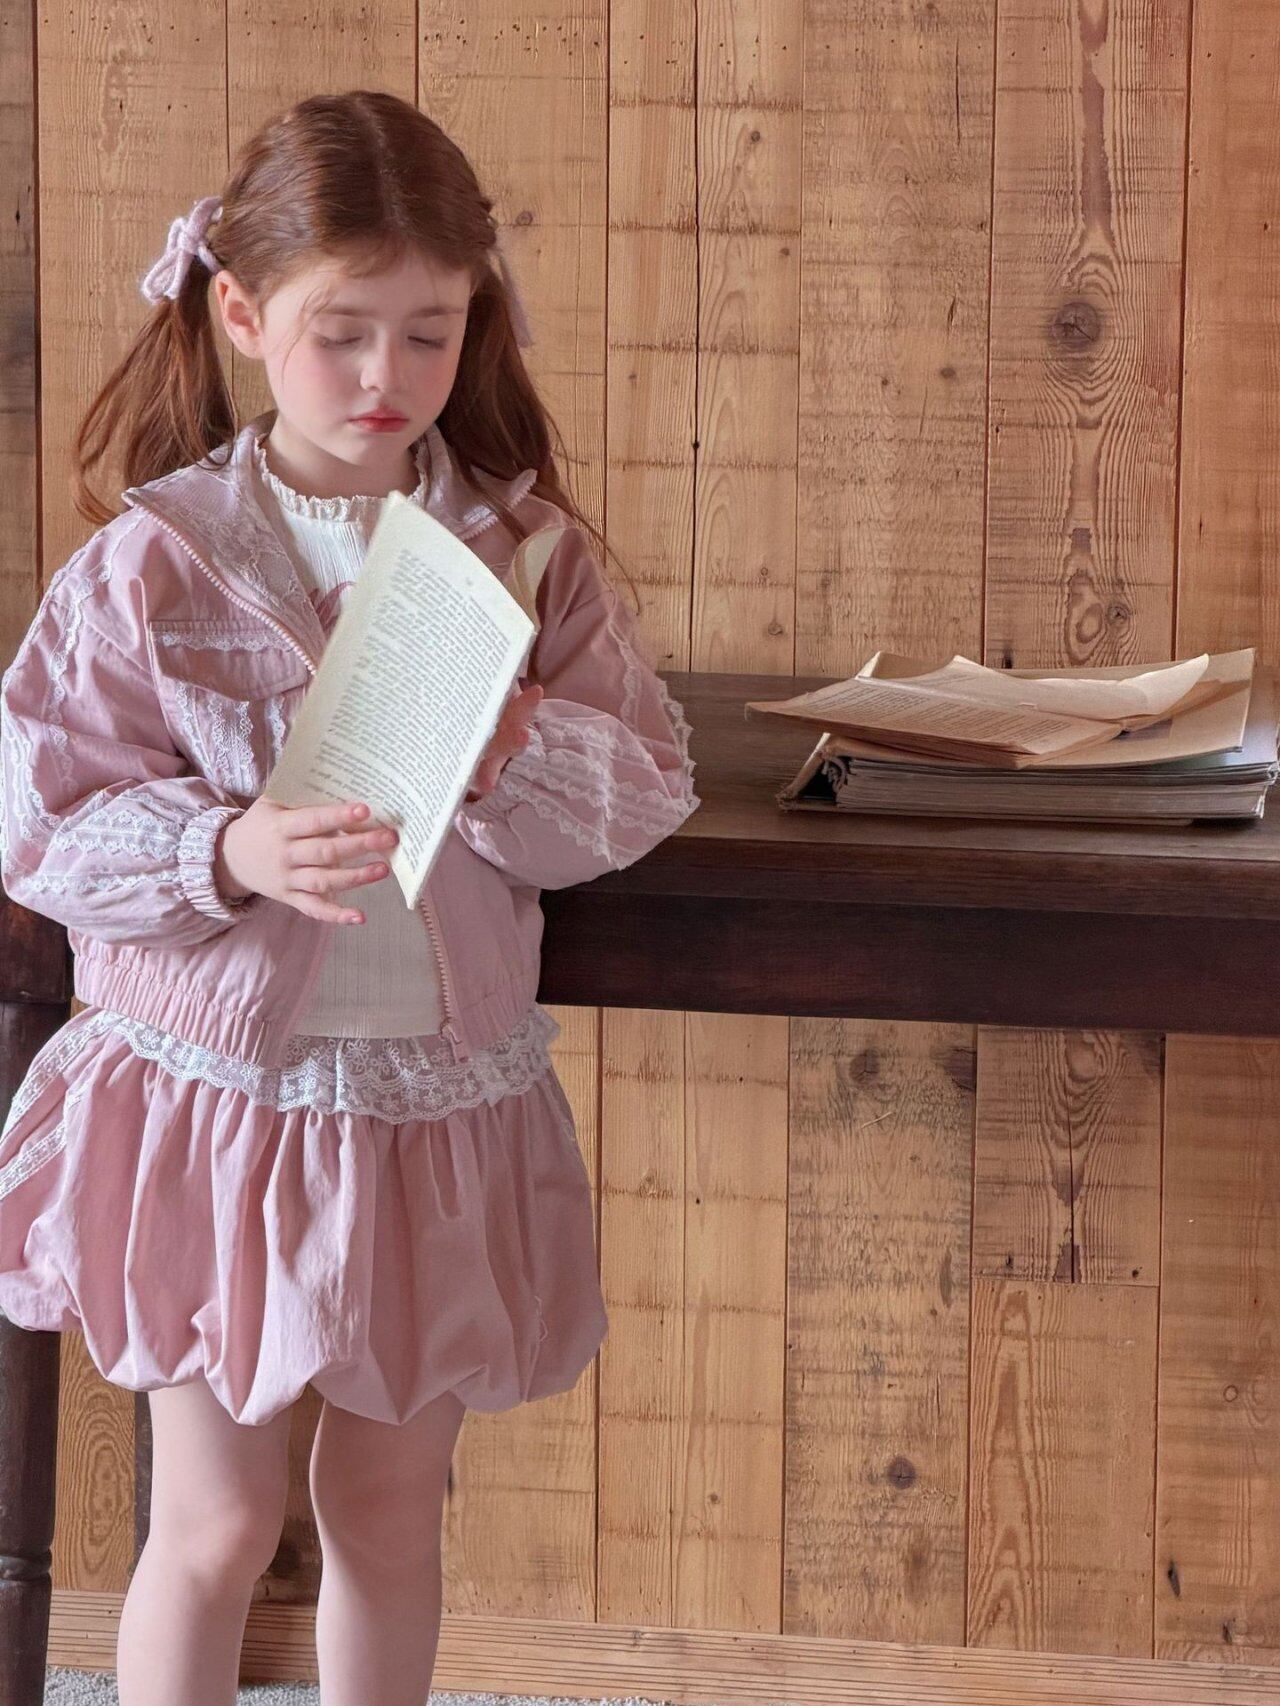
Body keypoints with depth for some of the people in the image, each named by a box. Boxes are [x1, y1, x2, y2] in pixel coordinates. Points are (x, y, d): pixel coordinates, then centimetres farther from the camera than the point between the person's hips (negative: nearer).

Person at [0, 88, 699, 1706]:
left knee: (390, 1506, 15)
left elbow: (648, 788, -1)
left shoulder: (525, 546, -1)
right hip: (219, 1088, -2)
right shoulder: (151, 564, -9)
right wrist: (230, 854, -25)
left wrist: (517, 754, -21)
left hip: (444, 1094, 3)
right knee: (218, 1523, 4)